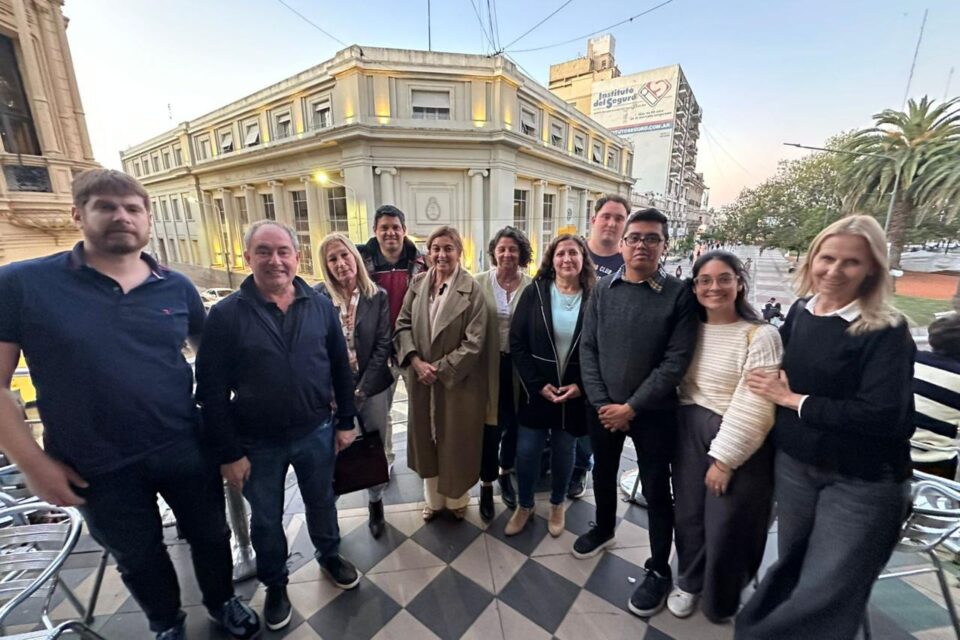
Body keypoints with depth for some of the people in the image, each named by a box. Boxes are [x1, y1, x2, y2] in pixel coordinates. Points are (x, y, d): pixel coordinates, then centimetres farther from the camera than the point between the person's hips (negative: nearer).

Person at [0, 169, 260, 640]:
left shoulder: (177, 288, -3)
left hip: (186, 451, 2)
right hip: (99, 469, -1)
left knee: (210, 535, 20)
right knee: (138, 558, 22)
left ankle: (222, 602, 50)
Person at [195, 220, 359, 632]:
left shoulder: (320, 306, -5)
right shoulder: (226, 315, -12)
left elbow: (341, 368, 1)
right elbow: (211, 392, -9)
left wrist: (345, 421, 2)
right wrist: (228, 453, -8)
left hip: (316, 432, 2)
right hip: (258, 443, -1)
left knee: (321, 502, 22)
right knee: (265, 518, 20)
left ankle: (329, 556, 50)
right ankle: (274, 584, 46)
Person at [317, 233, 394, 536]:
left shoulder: (378, 296, -3)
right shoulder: (317, 296, -5)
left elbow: (383, 345, -5)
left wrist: (362, 390, -9)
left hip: (371, 388, 1)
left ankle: (376, 503, 36)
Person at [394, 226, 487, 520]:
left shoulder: (471, 289, -12)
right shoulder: (417, 283, 2)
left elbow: (474, 343, -15)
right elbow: (403, 325, 2)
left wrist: (440, 370, -16)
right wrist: (416, 362, -13)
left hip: (458, 381, -4)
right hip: (422, 378, 4)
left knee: (456, 440, 12)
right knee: (427, 438, 18)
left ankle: (457, 499, 39)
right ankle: (433, 498, 41)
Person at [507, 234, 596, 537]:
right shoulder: (534, 293, -5)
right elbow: (517, 343, -7)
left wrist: (581, 386, -10)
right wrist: (538, 385, -11)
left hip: (576, 392, 0)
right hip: (536, 390, 0)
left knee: (564, 451, 17)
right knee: (526, 450, 9)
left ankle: (557, 505, 42)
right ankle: (524, 505, 35)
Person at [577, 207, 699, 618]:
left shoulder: (679, 295, -9)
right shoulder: (602, 290, -1)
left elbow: (676, 361, -13)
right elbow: (587, 349, -2)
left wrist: (631, 407, -15)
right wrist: (601, 402, -9)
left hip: (652, 412, -3)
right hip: (602, 408, 3)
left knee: (656, 491, 11)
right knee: (603, 474, 22)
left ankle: (658, 570, 34)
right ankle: (603, 529, 49)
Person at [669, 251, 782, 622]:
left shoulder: (760, 336, -13)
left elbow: (753, 407, -17)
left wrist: (724, 458, -16)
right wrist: (676, 432, 2)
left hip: (739, 443, -4)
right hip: (690, 433, 5)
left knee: (726, 526, 10)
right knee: (688, 514, 15)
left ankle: (720, 602, 39)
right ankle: (689, 583, 41)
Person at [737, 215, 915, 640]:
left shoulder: (887, 332, -16)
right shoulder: (800, 312, -1)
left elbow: (882, 416, -25)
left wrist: (792, 400, -18)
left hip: (861, 483, -4)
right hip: (792, 465, 4)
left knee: (825, 595, 8)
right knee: (792, 570, 22)